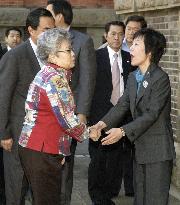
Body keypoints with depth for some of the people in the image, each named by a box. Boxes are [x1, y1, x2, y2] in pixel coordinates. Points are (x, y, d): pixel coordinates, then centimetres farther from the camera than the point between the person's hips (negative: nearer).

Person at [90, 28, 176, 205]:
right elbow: (122, 105, 4)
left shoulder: (160, 78, -17)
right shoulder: (133, 77, 10)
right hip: (140, 147, 8)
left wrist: (123, 131, -26)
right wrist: (103, 123, -13)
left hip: (158, 150, -8)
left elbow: (151, 114, -21)